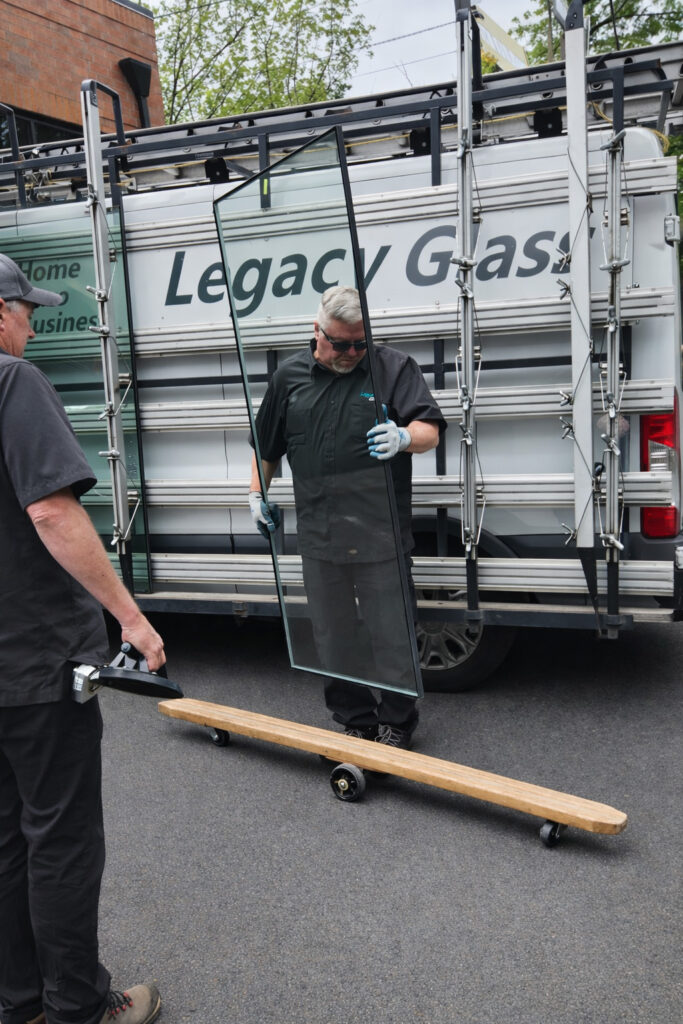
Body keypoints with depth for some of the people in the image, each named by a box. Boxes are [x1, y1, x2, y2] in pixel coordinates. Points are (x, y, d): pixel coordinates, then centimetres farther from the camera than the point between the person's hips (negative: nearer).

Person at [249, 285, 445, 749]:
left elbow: (430, 431, -5)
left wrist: (404, 437, -26)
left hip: (380, 535, -3)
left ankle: (396, 721, 20)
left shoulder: (395, 368, 2)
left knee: (389, 632, 2)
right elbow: (267, 444, 22)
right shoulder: (289, 376, 11)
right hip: (319, 535, 4)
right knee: (333, 636, 11)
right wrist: (258, 494, 20)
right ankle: (355, 721, 26)